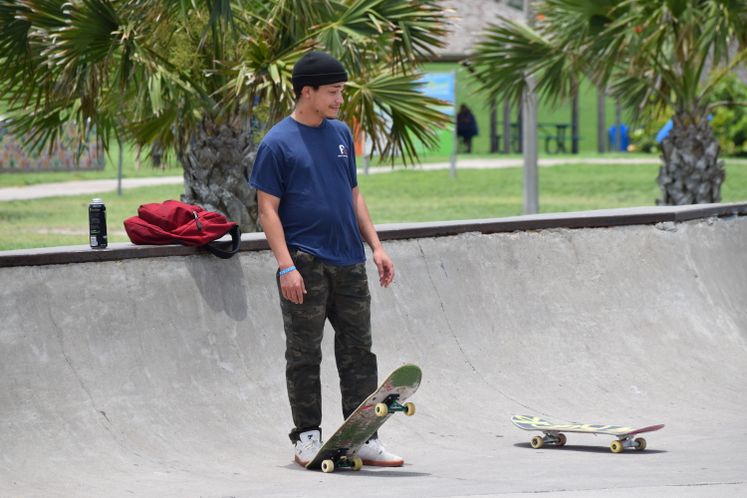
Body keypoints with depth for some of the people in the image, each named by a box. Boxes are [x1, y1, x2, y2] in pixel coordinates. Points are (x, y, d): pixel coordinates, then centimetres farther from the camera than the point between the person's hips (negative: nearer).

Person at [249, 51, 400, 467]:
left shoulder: (341, 134, 12)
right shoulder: (278, 143, -7)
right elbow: (268, 209, -8)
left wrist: (376, 246, 12)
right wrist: (286, 266, -16)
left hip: (349, 262, 6)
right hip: (306, 266, -6)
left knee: (358, 352, 5)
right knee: (305, 355, 1)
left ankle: (364, 438, 9)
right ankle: (307, 438, 9)